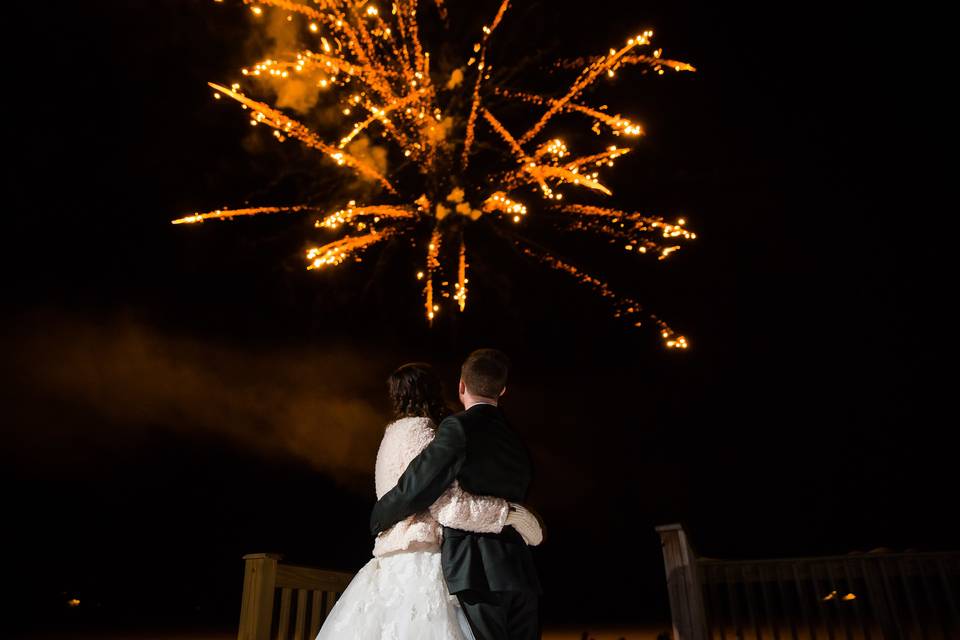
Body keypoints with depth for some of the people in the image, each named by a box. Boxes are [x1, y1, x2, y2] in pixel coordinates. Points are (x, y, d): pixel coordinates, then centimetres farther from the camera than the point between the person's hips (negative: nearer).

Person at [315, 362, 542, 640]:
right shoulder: (420, 432, -9)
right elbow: (449, 507, -16)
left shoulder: (393, 434, 19)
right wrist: (508, 512, -9)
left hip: (394, 562, 9)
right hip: (417, 564, -9)